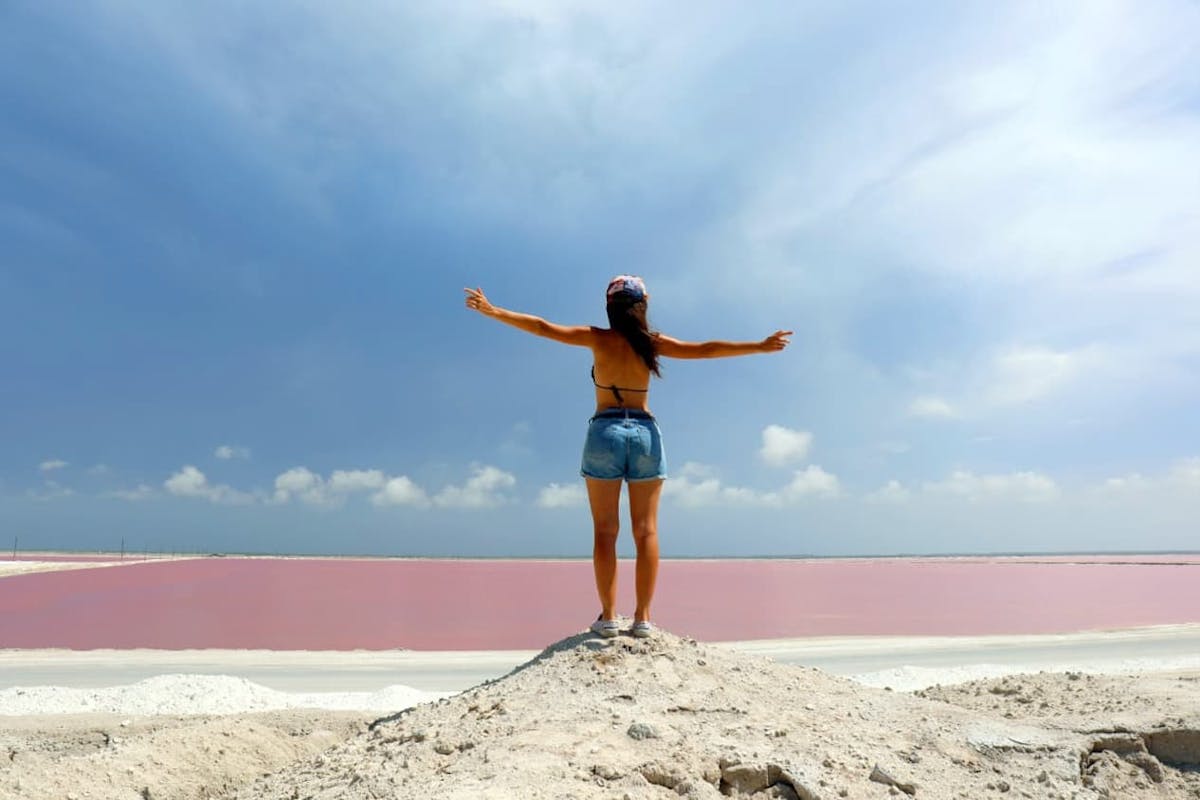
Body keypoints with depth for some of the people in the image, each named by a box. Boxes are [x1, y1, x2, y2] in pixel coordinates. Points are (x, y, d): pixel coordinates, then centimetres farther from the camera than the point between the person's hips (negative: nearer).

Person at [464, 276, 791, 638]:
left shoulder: (599, 339, -1)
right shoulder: (653, 342, 2)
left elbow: (542, 327, -3)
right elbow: (706, 350, 1)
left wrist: (492, 310, 3)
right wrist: (760, 346, 9)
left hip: (605, 432, -1)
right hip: (645, 432, 1)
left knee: (605, 530, 4)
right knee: (646, 530, 4)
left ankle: (608, 616, 2)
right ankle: (643, 617, 4)